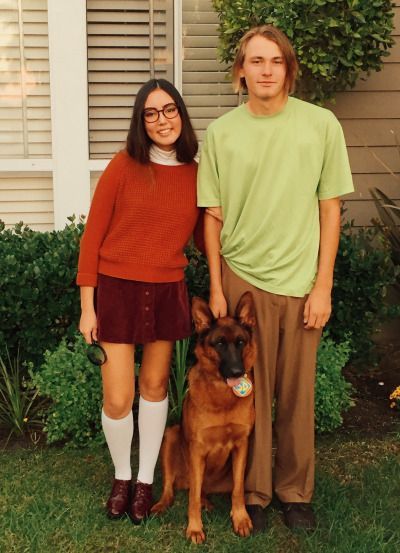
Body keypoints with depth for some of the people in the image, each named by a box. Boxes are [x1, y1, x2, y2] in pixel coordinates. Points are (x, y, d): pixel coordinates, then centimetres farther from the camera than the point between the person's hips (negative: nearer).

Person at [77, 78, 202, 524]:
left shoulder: (195, 175, 1)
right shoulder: (123, 166, -9)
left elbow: (206, 236, 10)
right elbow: (92, 237, -7)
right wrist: (87, 306, -8)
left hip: (167, 292, 3)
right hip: (117, 290, -3)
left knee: (155, 387, 14)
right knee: (117, 399, 0)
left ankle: (146, 481, 32)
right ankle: (121, 477, 28)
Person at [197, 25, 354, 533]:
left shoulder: (321, 124, -2)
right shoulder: (220, 133, 0)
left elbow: (330, 209, 0)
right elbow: (213, 216, 4)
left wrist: (323, 285, -4)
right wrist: (216, 288, 1)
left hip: (302, 282, 0)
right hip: (243, 280, 0)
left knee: (297, 394, 10)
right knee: (249, 393, 9)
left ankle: (295, 491, 27)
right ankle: (253, 492, 24)